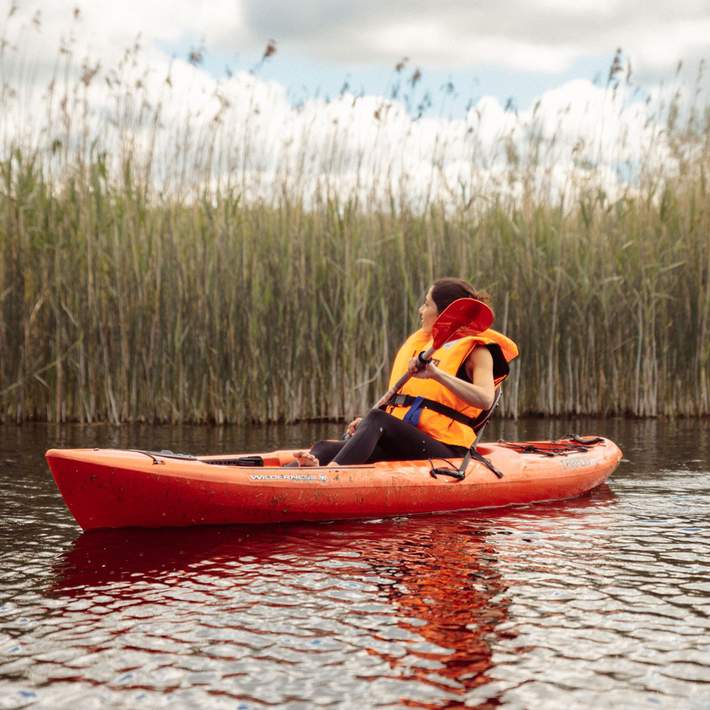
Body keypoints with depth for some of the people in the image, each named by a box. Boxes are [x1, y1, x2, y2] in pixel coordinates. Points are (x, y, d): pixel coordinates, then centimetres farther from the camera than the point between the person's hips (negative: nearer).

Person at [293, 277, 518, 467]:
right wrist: (366, 424, 10)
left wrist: (436, 374, -28)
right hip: (402, 446, 7)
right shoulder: (417, 341, 24)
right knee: (325, 449, -16)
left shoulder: (476, 350, 3)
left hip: (444, 450, -7)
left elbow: (485, 399, -19)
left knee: (377, 418, -33)